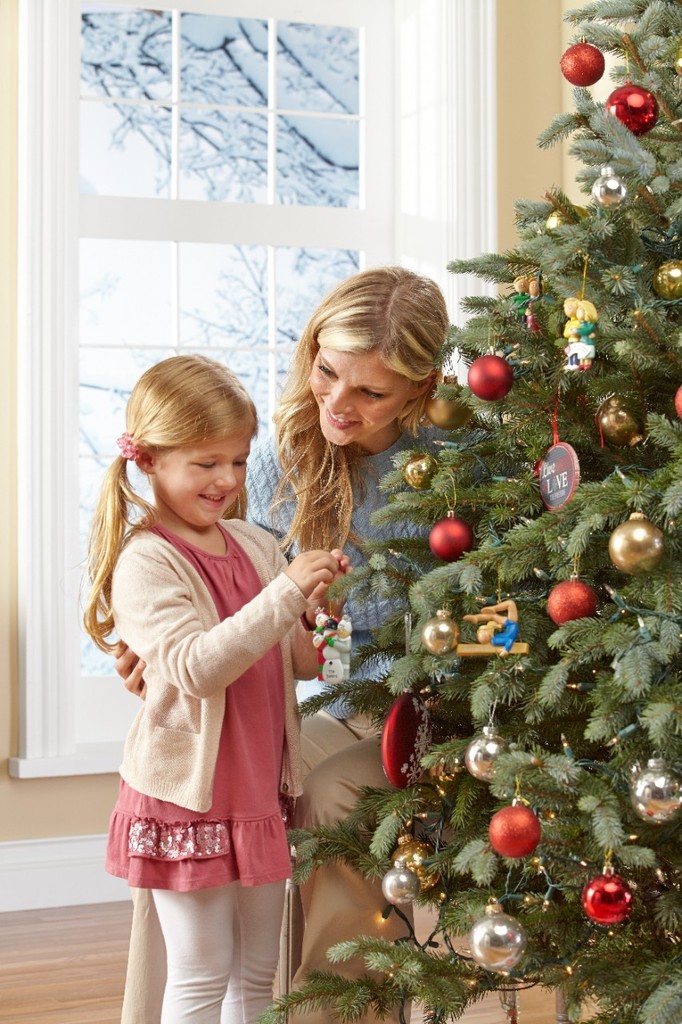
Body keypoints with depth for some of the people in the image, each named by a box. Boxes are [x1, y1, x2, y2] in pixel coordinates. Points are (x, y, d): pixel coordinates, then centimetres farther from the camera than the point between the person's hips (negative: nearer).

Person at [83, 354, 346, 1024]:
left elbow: (301, 664, 9)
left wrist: (320, 614, -11)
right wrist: (285, 594, -33)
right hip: (187, 795, -6)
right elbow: (196, 667, -29)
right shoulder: (144, 562, -15)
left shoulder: (256, 545, 5)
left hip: (260, 789, 6)